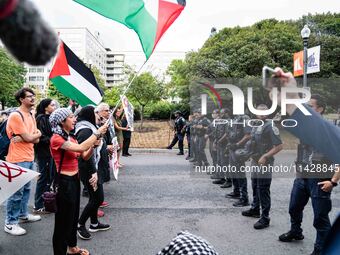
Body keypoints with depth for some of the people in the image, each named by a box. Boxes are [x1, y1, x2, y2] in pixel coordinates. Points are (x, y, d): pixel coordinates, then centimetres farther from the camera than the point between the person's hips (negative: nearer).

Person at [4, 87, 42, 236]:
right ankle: (10, 223, 7)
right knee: (16, 192, -3)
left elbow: (36, 140, 8)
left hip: (29, 158, 9)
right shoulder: (16, 116, -15)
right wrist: (38, 133, 2)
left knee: (26, 189, 19)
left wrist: (25, 137, -12)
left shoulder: (31, 117, 13)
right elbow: (29, 138, -18)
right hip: (18, 159, -9)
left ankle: (23, 215, 33)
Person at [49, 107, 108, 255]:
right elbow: (80, 148, -30)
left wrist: (93, 145, -10)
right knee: (64, 218, 4)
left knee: (74, 215, 21)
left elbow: (84, 156, 8)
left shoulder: (71, 138, 9)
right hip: (64, 181, -9)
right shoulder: (56, 139, -18)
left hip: (75, 179, 9)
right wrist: (97, 133, -23)